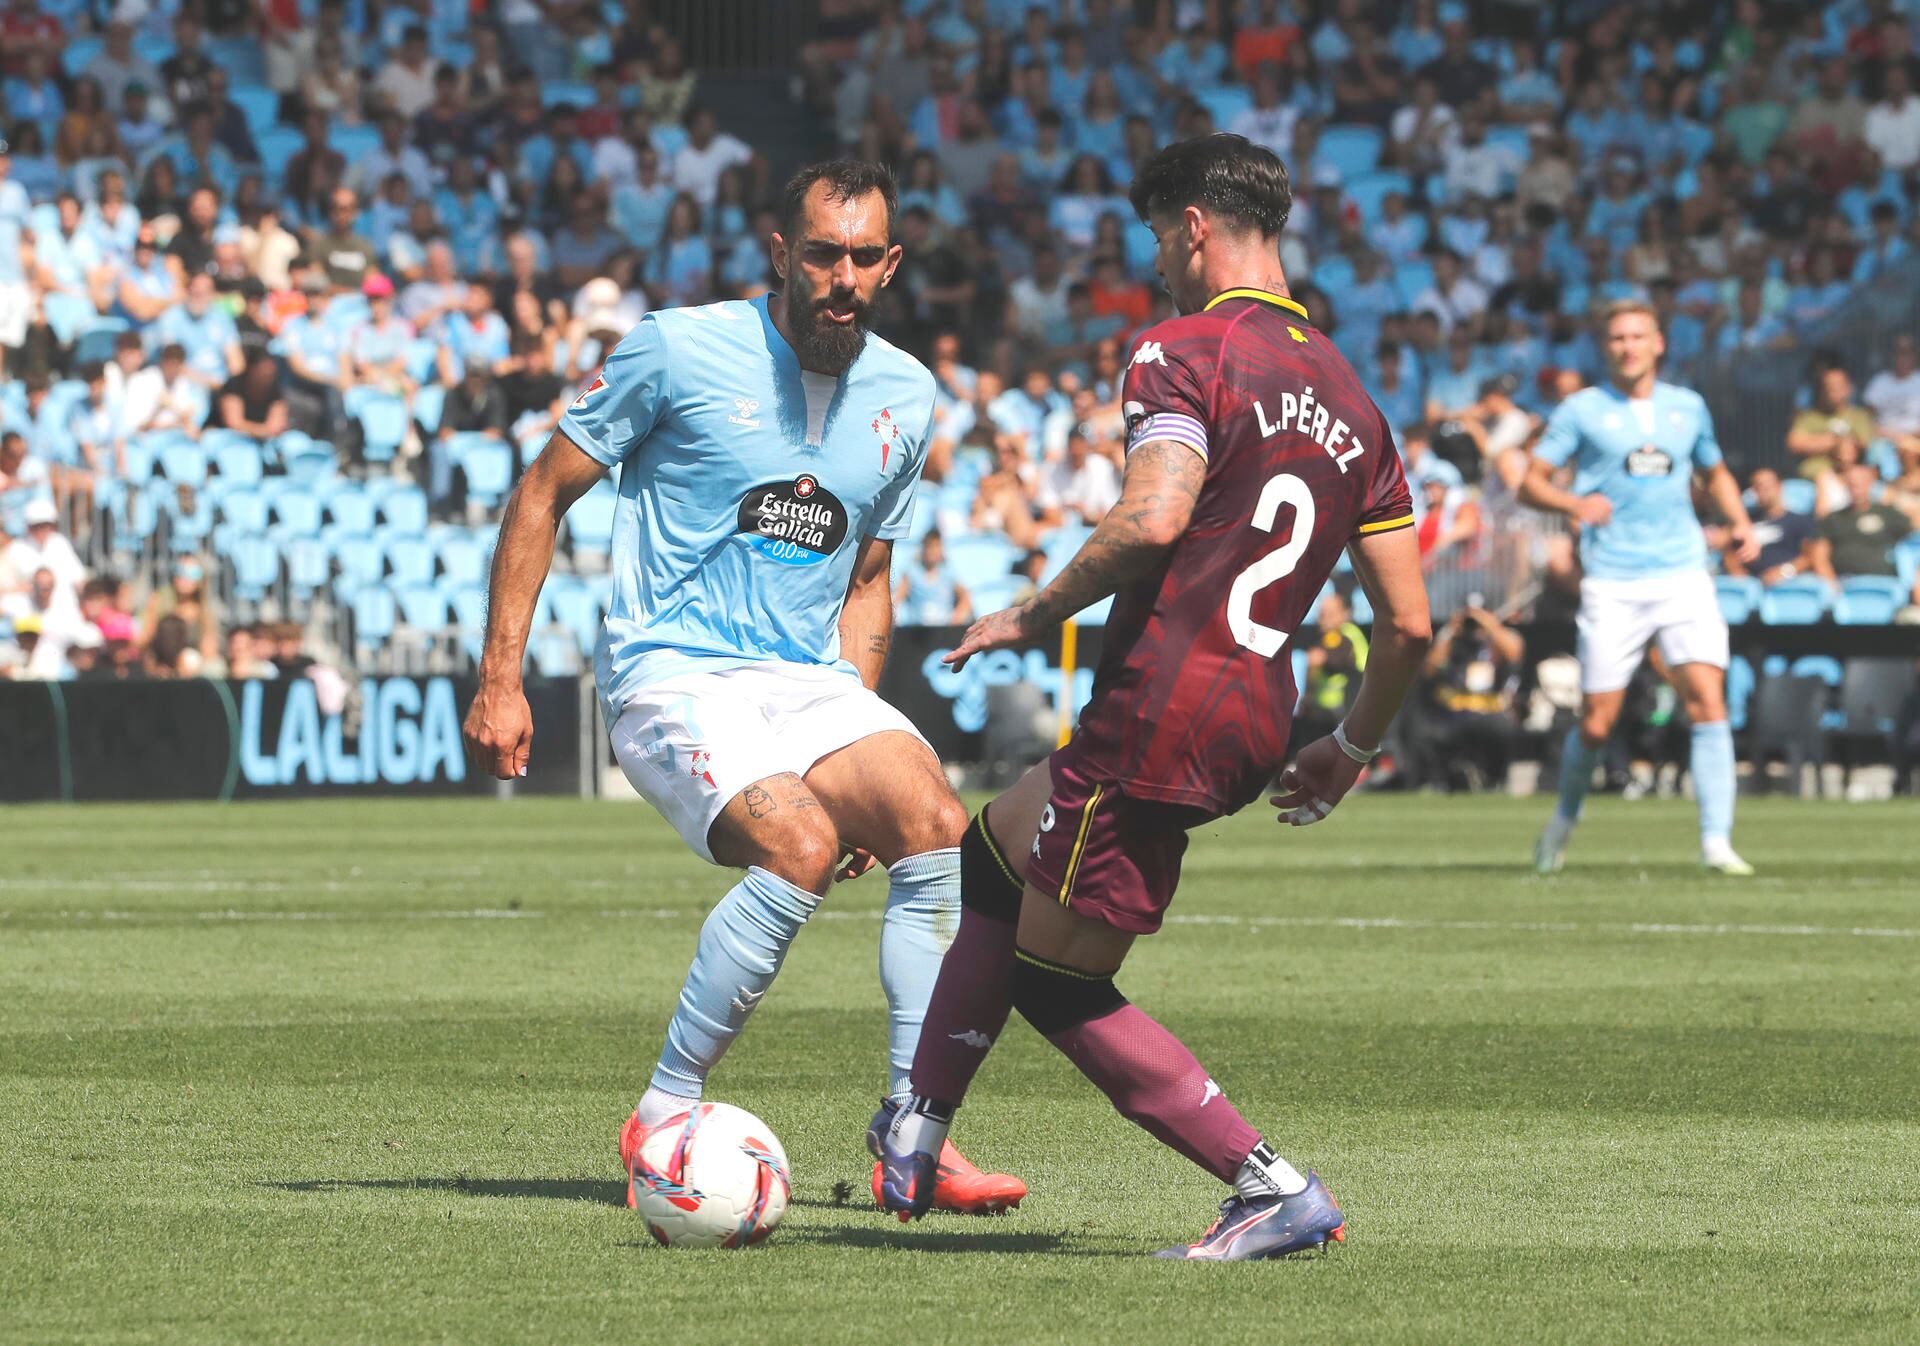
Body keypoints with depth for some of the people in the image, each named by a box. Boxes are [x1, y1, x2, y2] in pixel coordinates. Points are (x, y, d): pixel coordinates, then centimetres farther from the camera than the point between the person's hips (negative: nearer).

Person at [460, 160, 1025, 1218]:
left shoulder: (905, 398, 9)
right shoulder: (679, 350, -7)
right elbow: (544, 494, 0)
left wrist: (854, 733, 12)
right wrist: (500, 679, -5)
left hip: (810, 683, 5)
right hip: (674, 680, -5)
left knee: (937, 828, -21)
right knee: (800, 848, -30)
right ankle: (662, 1118, -15)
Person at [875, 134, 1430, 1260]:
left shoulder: (1186, 353, -7)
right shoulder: (1351, 401, 15)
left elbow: (1153, 519, -24)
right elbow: (1410, 624, 13)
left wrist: (1035, 615, -9)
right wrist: (1354, 750, 28)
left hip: (1163, 702, -9)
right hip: (1255, 728, 9)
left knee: (1059, 987, 3)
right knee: (995, 849, 27)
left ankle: (1276, 1191, -5)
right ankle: (915, 1144, 28)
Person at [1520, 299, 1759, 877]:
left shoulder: (1687, 407, 12)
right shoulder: (1582, 410, 2)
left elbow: (1716, 473, 29)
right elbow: (1530, 483, 0)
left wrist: (1740, 523, 10)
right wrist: (1572, 503, -21)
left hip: (1683, 575, 2)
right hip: (1612, 585, -2)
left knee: (1708, 699, -16)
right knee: (1595, 724, -1)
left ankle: (1717, 840, -16)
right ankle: (1565, 818, 28)